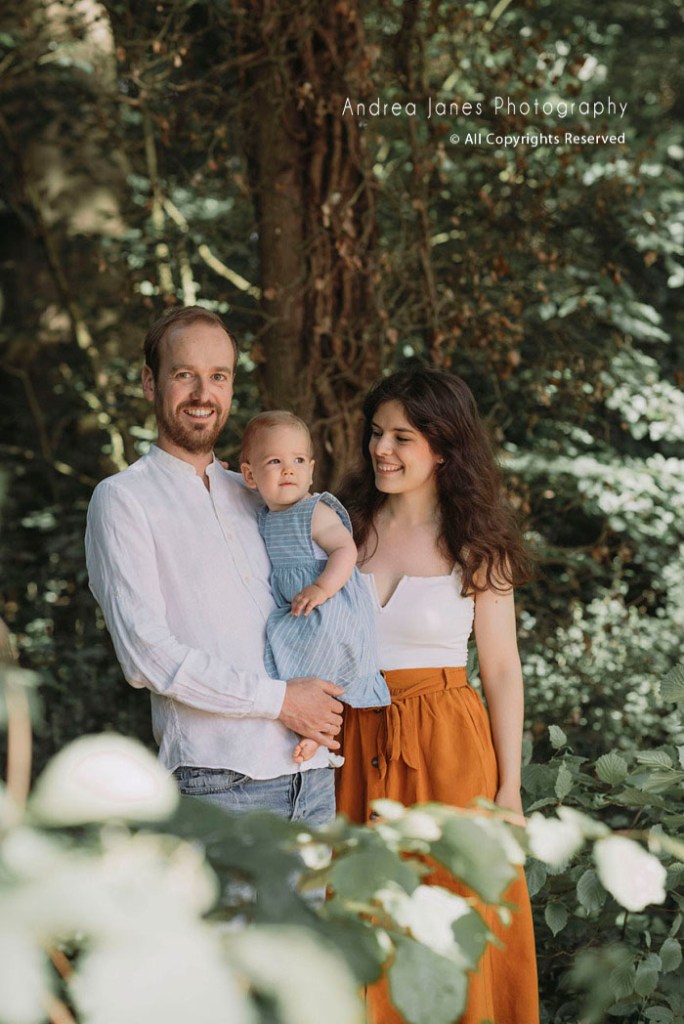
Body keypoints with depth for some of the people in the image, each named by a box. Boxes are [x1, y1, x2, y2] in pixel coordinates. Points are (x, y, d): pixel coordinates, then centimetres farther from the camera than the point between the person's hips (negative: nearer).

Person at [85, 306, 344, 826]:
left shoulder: (255, 496, 18)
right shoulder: (123, 499, -1)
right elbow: (145, 652, -11)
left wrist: (327, 709, 6)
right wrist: (279, 699, -12)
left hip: (313, 774, 6)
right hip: (219, 784, -6)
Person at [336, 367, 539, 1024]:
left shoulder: (475, 546, -2)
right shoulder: (346, 524, 4)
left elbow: (502, 671, -1)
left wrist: (509, 790, -5)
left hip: (446, 747, -2)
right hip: (354, 747, 2)